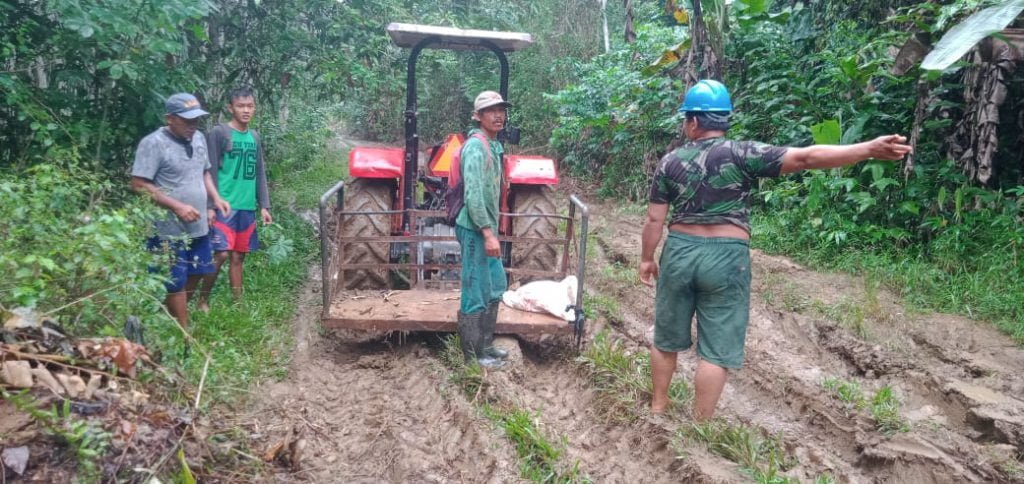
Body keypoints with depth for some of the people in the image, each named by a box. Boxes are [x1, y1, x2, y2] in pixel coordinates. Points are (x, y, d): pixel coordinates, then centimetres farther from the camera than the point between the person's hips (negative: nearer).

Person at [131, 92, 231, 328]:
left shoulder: (198, 138, 7)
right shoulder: (154, 143, -16)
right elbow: (139, 185, -18)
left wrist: (216, 198, 3)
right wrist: (177, 206, -22)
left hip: (198, 227, 8)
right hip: (170, 230, -8)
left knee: (192, 277, 17)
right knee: (176, 284, 3)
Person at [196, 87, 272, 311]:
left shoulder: (254, 137, 12)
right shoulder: (219, 133, -5)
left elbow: (260, 174, 15)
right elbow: (211, 172, -8)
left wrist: (264, 206, 10)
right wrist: (210, 206, -12)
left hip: (247, 207, 6)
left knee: (238, 256, 11)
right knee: (221, 254, -10)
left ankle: (238, 302, 19)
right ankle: (202, 302, 6)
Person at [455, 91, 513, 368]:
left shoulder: (493, 145, 14)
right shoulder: (476, 146, -17)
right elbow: (473, 194, -24)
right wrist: (487, 232, -27)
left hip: (485, 228, 10)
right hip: (475, 230, -10)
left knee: (496, 287, 18)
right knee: (477, 293, -2)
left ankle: (485, 345, 29)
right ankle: (473, 355, 8)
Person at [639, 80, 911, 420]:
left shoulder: (670, 162, 1)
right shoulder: (740, 154, -7)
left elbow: (655, 219, 3)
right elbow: (805, 158, -16)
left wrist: (647, 258, 16)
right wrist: (870, 149, -18)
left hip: (679, 252, 3)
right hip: (726, 258, -3)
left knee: (666, 338, 18)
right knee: (716, 350, 6)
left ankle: (657, 406, 33)